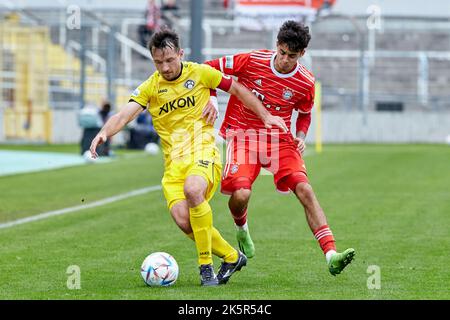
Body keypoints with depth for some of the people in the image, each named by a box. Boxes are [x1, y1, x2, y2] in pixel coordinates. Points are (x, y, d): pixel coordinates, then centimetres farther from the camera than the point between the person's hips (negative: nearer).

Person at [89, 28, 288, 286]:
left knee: (192, 189, -36)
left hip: (204, 151, -3)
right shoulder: (150, 87, 5)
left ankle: (206, 265, -23)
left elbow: (238, 90, 15)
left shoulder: (200, 73, 2)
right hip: (173, 162, 3)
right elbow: (124, 115, -8)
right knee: (183, 219, -20)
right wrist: (104, 133, -28)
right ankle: (231, 257, 5)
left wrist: (266, 116, 13)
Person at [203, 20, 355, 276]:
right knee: (241, 194, -22)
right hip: (242, 134, -2)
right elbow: (209, 69, 1)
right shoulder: (251, 61, -11)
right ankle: (242, 230, 18)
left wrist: (301, 137, -3)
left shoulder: (306, 83, -4)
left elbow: (305, 114, 16)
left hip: (279, 138, 2)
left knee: (305, 190, -17)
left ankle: (331, 255, -23)